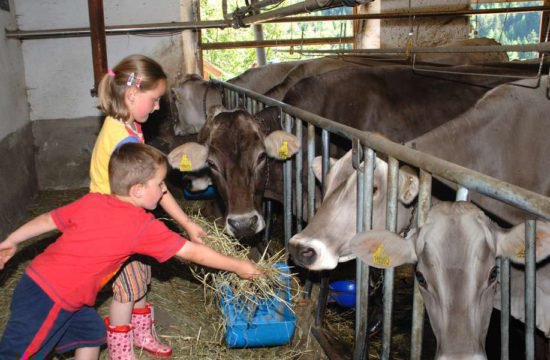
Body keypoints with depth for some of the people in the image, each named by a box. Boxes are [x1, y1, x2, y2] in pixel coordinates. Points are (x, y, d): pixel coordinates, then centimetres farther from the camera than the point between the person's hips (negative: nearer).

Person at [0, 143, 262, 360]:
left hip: (36, 279, 8)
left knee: (92, 333, 20)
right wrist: (238, 266, 3)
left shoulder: (90, 201, 2)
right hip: (50, 300, -8)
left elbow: (48, 220, 11)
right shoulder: (145, 226, -14)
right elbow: (193, 253, -7)